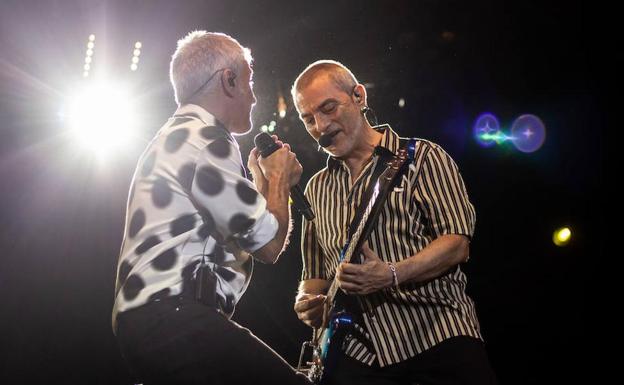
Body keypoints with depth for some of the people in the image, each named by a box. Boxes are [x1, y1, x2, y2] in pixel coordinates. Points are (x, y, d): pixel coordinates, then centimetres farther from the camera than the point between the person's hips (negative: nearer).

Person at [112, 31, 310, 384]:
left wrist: (263, 179, 28)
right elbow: (269, 246, -9)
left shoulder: (176, 138, 23)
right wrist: (279, 178, 7)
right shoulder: (205, 139, -9)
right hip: (173, 319, -11)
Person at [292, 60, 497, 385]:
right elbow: (314, 274, 21)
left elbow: (457, 242, -7)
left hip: (440, 336, -3)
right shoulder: (317, 188, 17)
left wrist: (391, 275, -22)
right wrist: (308, 301, -2)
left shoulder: (421, 157, 3)